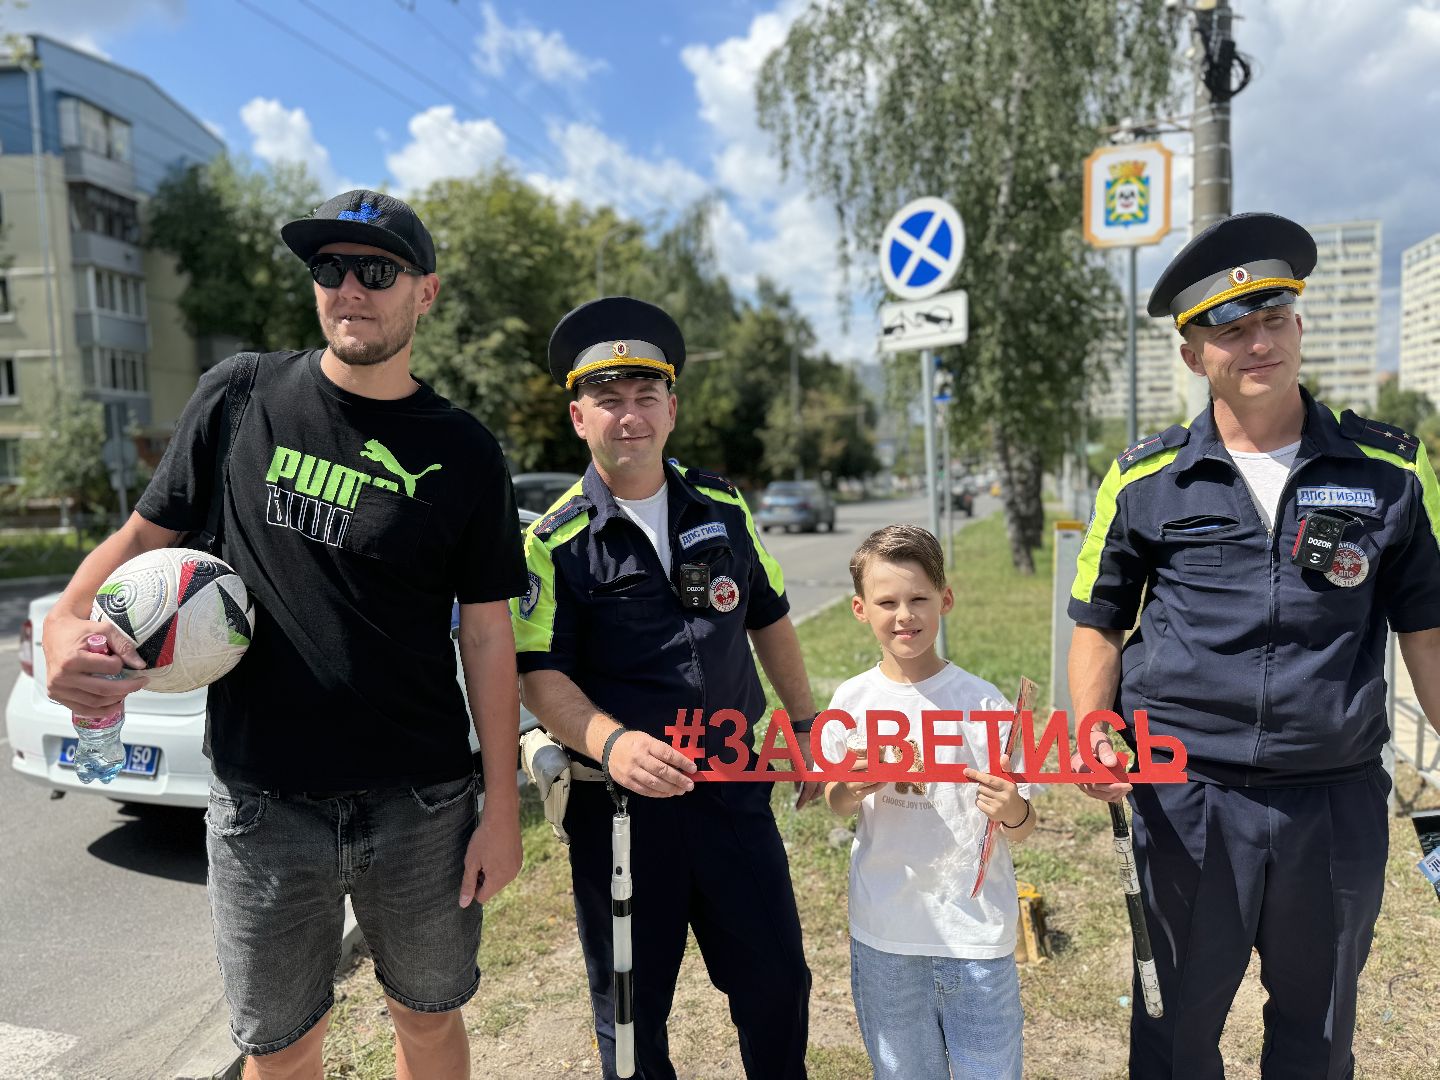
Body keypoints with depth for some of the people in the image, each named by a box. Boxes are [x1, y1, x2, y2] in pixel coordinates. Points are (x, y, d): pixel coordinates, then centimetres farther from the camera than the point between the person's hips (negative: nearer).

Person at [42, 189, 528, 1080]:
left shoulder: (463, 451, -3)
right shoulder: (241, 398, -1)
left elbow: (488, 637, -2)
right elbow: (147, 533, 7)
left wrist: (502, 809, -2)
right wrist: (67, 623, -15)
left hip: (421, 806, 0)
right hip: (263, 805, 1)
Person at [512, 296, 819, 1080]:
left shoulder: (722, 509, 4)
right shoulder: (554, 542, -8)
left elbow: (768, 618, 14)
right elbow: (539, 672, -13)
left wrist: (807, 727, 16)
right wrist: (611, 742, -30)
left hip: (734, 792, 3)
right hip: (618, 807, -3)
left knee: (777, 981, 16)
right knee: (631, 1006, 15)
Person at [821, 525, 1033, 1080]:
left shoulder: (981, 700, -11)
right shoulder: (852, 700, -5)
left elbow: (1023, 823, -6)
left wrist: (1013, 813, -28)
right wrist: (850, 791, -15)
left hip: (976, 929, -2)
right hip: (883, 931, 2)